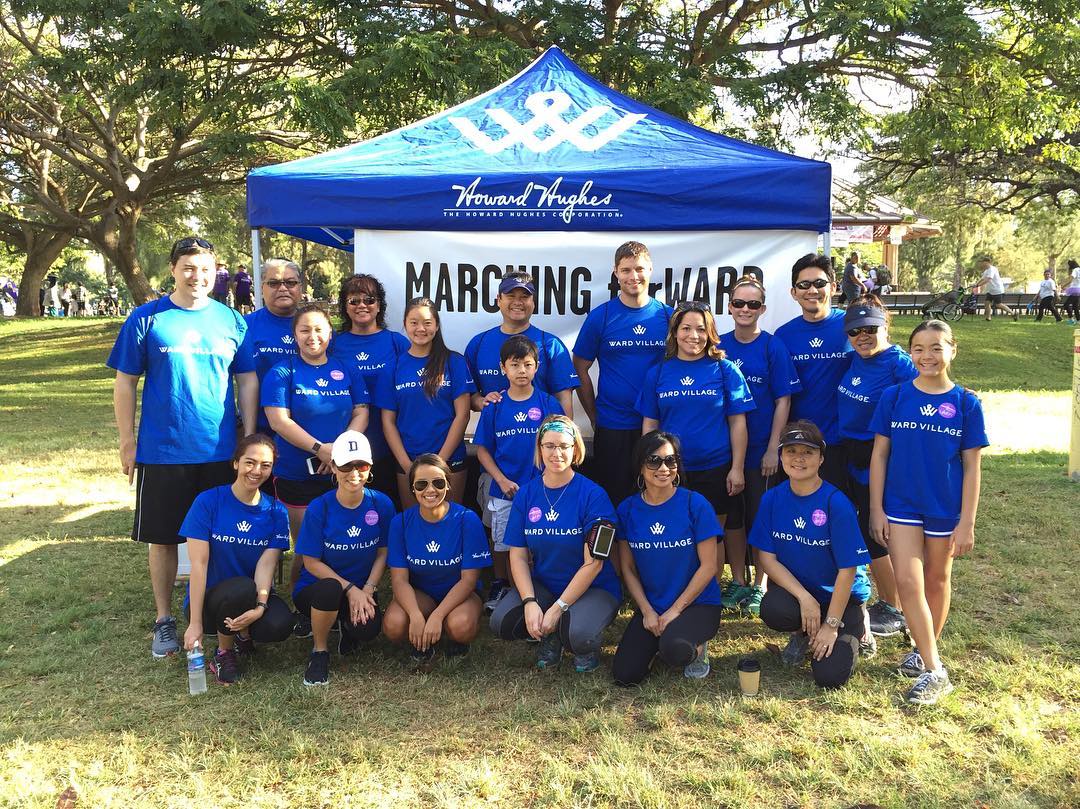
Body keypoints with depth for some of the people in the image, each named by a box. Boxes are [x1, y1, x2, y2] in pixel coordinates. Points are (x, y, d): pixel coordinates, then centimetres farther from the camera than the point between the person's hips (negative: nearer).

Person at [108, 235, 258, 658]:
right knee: (164, 537, 8)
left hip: (220, 450, 2)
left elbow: (248, 381, 6)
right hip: (162, 451, -1)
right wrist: (127, 442, -2)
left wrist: (249, 438, 1)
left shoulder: (231, 321, 3)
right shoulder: (146, 319, -3)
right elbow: (125, 383, 0)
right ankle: (164, 619, 23)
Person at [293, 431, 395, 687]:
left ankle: (348, 623, 11)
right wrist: (350, 589, -18)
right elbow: (311, 562, -11)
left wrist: (367, 590, -14)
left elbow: (383, 553, 0)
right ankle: (319, 651, -9)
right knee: (330, 589, -38)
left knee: (368, 629, -29)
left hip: (362, 590, 2)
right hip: (316, 588, -1)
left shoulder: (381, 504, -8)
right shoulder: (319, 509, -14)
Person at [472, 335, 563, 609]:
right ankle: (500, 584, 35)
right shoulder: (494, 407, -1)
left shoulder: (548, 404, -3)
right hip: (503, 490, 1)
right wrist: (502, 481, -10)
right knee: (501, 543, 13)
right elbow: (482, 449, 2)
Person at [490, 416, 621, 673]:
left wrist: (558, 609, -19)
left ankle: (588, 647, 5)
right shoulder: (526, 494, -1)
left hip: (594, 587, -4)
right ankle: (550, 637, 9)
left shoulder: (593, 495, -14)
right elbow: (518, 555, -2)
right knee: (501, 623, -22)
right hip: (542, 585, 4)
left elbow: (593, 563, -16)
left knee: (578, 635, -34)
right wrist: (529, 602, -18)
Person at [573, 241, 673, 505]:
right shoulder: (600, 316, -1)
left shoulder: (668, 316, 3)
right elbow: (580, 369, 2)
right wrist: (594, 416, -1)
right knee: (613, 498, 8)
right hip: (612, 428, -1)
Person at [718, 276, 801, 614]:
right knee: (731, 516, 11)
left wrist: (773, 449, -11)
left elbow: (783, 401, -6)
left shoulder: (773, 347, -5)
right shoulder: (718, 346, 3)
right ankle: (738, 582, 25)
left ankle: (759, 586, 20)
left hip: (761, 450, -3)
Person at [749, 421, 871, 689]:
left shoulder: (837, 503, -20)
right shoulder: (772, 499, -7)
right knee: (772, 610, -33)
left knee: (829, 676, -17)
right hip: (793, 587, 3)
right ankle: (804, 633, 6)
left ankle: (855, 626, 16)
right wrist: (804, 598, -20)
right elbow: (767, 557, -7)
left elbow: (847, 569, -16)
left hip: (839, 595, -2)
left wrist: (831, 625, -14)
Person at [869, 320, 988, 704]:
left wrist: (966, 523, -6)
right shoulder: (894, 396, -3)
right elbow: (879, 454, 0)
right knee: (908, 582, -9)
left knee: (937, 581, 14)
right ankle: (935, 670, -1)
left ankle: (925, 649, 33)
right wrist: (876, 510, -3)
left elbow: (971, 467, -3)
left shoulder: (966, 403, -5)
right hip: (901, 505, 0)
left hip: (945, 509, 0)